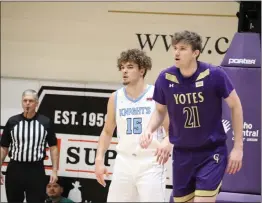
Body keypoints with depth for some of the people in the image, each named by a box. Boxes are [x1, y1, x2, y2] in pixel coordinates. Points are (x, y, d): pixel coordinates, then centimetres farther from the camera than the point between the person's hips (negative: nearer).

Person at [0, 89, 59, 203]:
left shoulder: (46, 122, 1)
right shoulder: (12, 122, 3)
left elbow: (53, 147, 5)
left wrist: (54, 170, -1)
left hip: (36, 170, -1)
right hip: (14, 169, 1)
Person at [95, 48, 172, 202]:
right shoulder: (115, 98, 9)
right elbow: (107, 132, 18)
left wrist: (167, 143, -25)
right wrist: (99, 159, 6)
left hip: (151, 164, -4)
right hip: (124, 163, 4)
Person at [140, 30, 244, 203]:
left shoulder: (214, 75, -16)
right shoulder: (165, 78, -7)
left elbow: (235, 106, -3)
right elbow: (160, 111, 11)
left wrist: (238, 147, -4)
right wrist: (149, 129, -11)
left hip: (212, 153, -4)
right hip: (182, 154, 4)